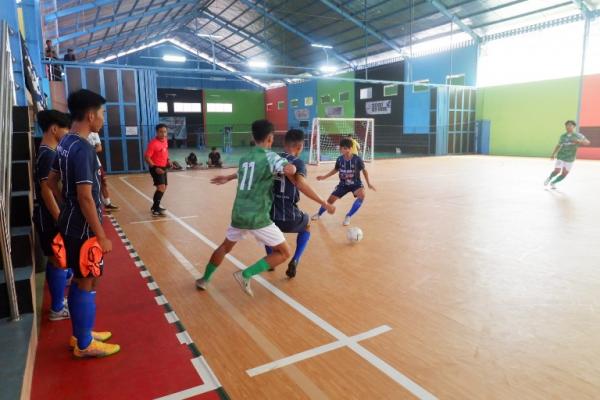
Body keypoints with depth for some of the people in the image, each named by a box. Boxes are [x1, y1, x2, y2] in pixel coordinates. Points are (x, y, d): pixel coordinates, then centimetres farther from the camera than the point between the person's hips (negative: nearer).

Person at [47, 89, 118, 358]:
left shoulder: (65, 143, 7)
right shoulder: (83, 149, -23)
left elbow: (52, 181, 17)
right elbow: (85, 198, -25)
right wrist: (102, 236, -19)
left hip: (71, 225, 9)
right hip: (83, 229, -9)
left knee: (79, 281, 19)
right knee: (87, 284, 3)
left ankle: (80, 335, 33)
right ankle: (85, 344, 18)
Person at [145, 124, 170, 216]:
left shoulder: (165, 141, 5)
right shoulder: (153, 143, -20)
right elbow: (146, 157, -20)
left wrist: (168, 160, 7)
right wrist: (155, 168, -29)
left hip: (163, 167, 9)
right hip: (156, 168, -9)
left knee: (163, 188, 18)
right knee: (161, 187, -21)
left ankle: (155, 206, 33)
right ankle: (155, 210, -18)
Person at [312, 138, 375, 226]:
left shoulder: (357, 159, -21)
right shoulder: (339, 159, -12)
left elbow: (364, 170, -3)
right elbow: (335, 170, 10)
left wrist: (368, 183, 0)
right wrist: (324, 177, 7)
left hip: (356, 184, -3)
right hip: (343, 184, 3)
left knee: (362, 195, -33)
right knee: (331, 199, 1)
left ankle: (348, 216, -18)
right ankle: (319, 214, 33)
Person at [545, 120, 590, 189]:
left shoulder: (578, 135, -4)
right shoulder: (563, 136, 3)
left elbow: (587, 142, -11)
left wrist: (579, 141, -30)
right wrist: (553, 154, 13)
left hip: (570, 158, 0)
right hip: (561, 156, 0)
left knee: (564, 174, 3)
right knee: (557, 171, -13)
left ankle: (553, 183, 23)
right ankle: (549, 178, 17)